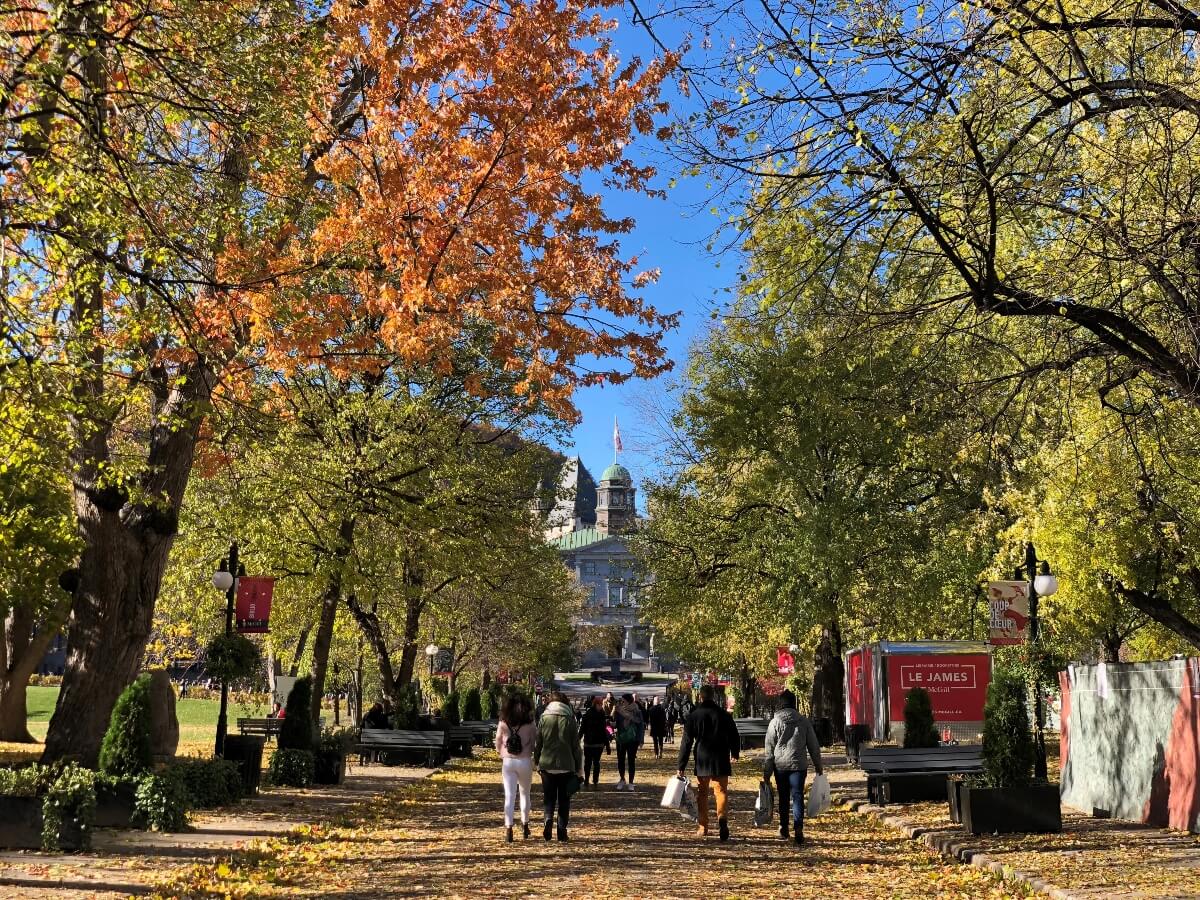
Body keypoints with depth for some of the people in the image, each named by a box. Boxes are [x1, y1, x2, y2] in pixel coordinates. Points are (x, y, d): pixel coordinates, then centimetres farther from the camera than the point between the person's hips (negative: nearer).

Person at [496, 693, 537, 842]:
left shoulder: (503, 724, -3)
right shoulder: (530, 724, -6)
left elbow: (498, 746, 4)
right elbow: (535, 744, -2)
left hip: (508, 762, 0)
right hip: (525, 762, 0)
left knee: (509, 796, 1)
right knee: (525, 794, 19)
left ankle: (508, 827, -10)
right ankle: (525, 825, 25)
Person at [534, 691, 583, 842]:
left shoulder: (544, 719, -1)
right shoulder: (570, 720, -2)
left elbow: (537, 744, 2)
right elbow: (576, 746, 0)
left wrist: (537, 763, 13)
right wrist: (579, 769, 6)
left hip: (547, 765, 0)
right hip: (566, 766, 0)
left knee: (549, 797, 12)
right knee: (564, 800, 11)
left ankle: (548, 819, -13)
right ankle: (562, 830, 8)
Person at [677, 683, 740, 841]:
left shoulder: (693, 716, 0)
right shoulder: (724, 715, 3)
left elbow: (686, 742, -1)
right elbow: (735, 738, 9)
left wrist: (681, 767, 1)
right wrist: (735, 754, 29)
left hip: (701, 762, 0)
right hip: (721, 762, 0)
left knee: (702, 794, 11)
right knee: (721, 791, 1)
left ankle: (703, 828, 13)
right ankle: (722, 818, -24)